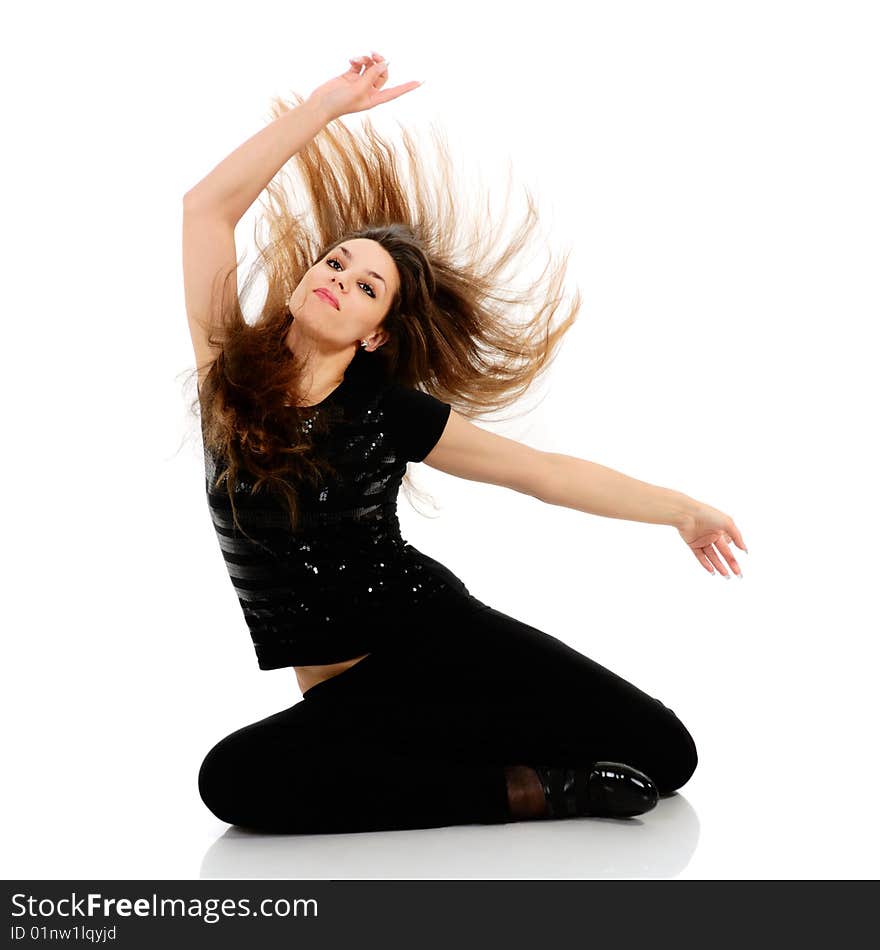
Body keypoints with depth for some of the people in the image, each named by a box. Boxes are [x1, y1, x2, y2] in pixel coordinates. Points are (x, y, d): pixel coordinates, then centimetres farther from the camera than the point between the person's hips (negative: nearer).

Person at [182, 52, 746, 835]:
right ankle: (522, 790, -20)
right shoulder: (234, 374, -1)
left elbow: (544, 472, 4)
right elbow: (209, 203, -7)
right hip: (343, 697, 3)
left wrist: (683, 510, 8)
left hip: (437, 638, -2)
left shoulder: (392, 413, -5)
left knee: (664, 753, -20)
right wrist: (330, 103, -5)